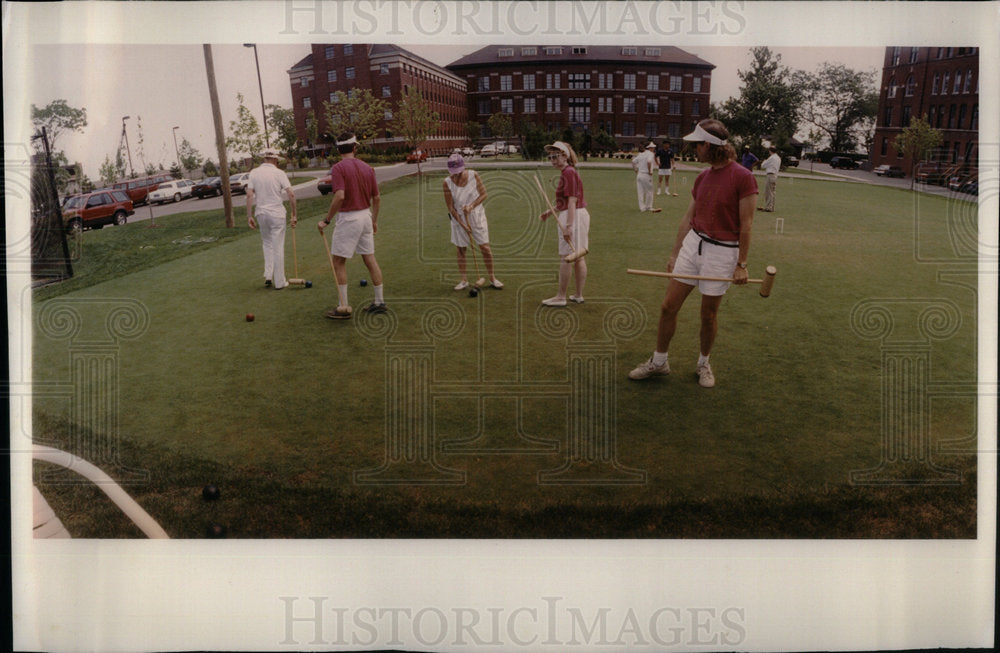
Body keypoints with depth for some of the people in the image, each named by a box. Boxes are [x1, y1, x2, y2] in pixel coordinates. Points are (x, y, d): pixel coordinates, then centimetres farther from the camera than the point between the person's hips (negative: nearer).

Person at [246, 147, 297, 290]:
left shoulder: (254, 172, 1)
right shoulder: (279, 173, -7)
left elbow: (249, 195, -4)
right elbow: (291, 194, -13)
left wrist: (250, 216, 0)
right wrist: (294, 214, -5)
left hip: (261, 213, 3)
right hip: (277, 214, -3)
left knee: (267, 244, 20)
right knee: (278, 247, 3)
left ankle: (268, 276, 11)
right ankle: (279, 282, 8)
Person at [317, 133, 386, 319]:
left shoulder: (338, 168, -13)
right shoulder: (367, 168, 6)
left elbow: (340, 196, -24)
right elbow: (377, 198, 10)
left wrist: (326, 220, -16)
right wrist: (374, 221, 22)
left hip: (348, 218, -6)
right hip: (365, 215, 6)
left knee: (338, 262, 2)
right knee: (370, 259, 12)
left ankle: (343, 307, 2)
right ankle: (379, 302, 16)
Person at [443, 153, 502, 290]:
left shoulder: (473, 175, -12)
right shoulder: (447, 182, -14)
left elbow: (483, 194, -5)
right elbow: (450, 207, -10)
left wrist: (471, 206, -21)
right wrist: (462, 224, -15)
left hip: (477, 215, 0)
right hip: (459, 218, 0)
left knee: (485, 248, -1)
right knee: (461, 249, 4)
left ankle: (492, 278, 11)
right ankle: (464, 280, 16)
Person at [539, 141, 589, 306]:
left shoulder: (569, 173, -15)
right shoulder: (568, 172, 16)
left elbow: (572, 201, -21)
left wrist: (568, 226, -25)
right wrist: (549, 212, 19)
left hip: (572, 217, -10)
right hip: (580, 214, 10)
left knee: (566, 258, -4)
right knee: (579, 257, 12)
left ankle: (561, 297, 2)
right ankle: (579, 295, 18)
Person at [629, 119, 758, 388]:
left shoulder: (743, 178, -13)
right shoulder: (702, 177, 8)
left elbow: (746, 225, -12)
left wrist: (741, 264, -12)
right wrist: (674, 252, 14)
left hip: (722, 252, -6)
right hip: (692, 244, 6)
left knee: (709, 314, 7)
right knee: (668, 306, 4)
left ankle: (704, 364, 29)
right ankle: (658, 361, 19)